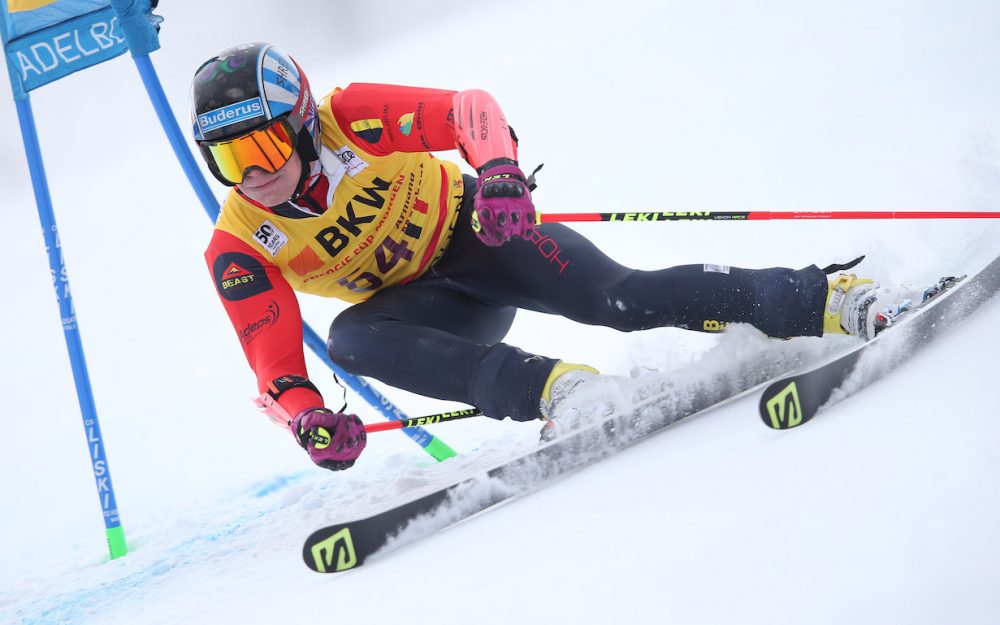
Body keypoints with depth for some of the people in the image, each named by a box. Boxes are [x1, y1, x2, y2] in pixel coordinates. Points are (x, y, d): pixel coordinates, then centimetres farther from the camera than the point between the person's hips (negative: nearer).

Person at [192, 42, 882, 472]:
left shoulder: (352, 121, -23)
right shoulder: (239, 249, -15)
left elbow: (468, 109, -24)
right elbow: (273, 358, -15)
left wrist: (499, 173, -44)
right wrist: (304, 413, -37)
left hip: (475, 234, -3)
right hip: (426, 304, 3)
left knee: (622, 299, -25)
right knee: (352, 339, -31)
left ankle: (821, 301, -18)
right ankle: (552, 389, -38)